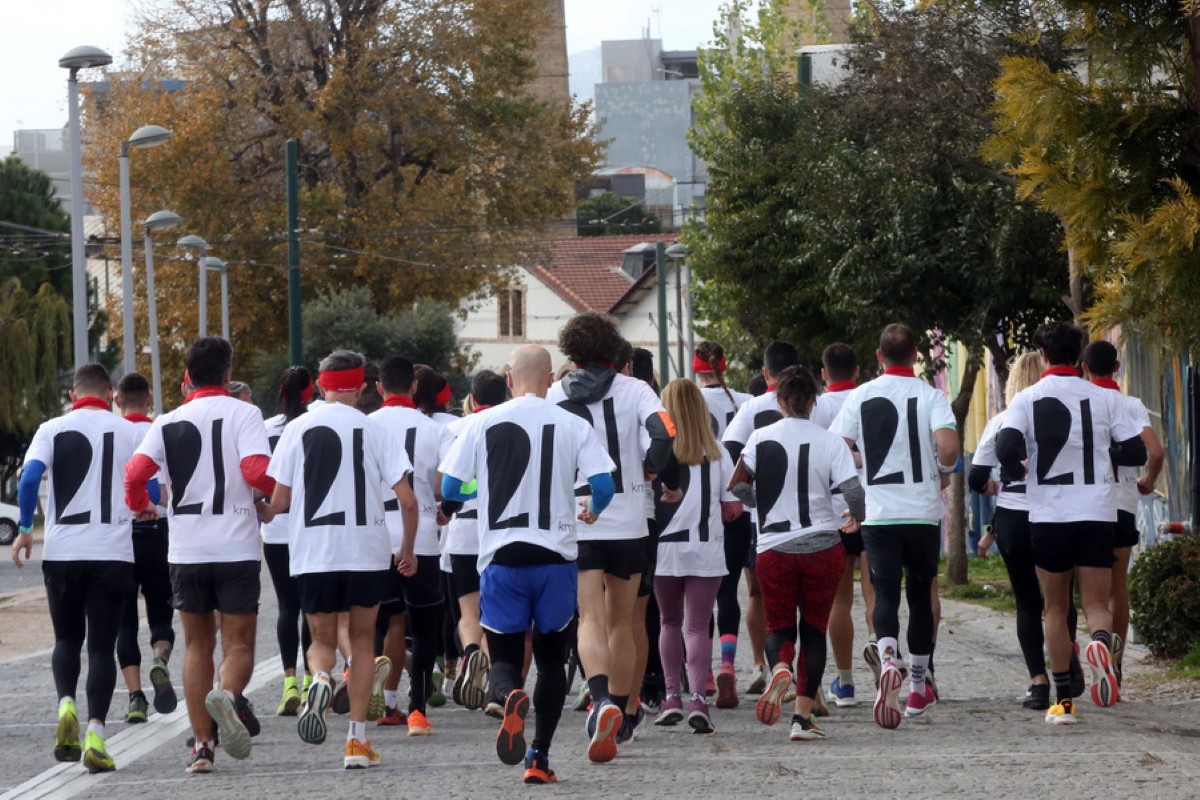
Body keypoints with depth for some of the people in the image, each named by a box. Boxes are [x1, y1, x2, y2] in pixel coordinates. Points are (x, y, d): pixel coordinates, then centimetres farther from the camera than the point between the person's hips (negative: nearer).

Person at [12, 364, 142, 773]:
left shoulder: (53, 429, 3)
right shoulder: (128, 432, 4)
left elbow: (30, 476, -11)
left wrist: (25, 530, -2)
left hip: (62, 551, 1)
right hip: (113, 551, -1)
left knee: (67, 638, 18)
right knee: (102, 645, 3)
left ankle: (66, 704, -8)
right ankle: (95, 733, -10)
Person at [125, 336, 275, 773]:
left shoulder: (169, 422, 6)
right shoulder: (243, 413, -3)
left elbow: (135, 471, -6)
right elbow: (257, 471, -16)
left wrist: (141, 506, 14)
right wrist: (272, 498, 5)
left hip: (186, 549, 3)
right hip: (236, 545, -3)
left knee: (197, 644, 14)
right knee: (238, 643, 2)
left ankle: (201, 746, 8)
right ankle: (228, 696, -31)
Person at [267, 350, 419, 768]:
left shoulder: (298, 428, 0)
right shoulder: (376, 431, -1)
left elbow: (277, 502, 0)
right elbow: (407, 500, -6)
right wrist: (407, 548, 10)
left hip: (312, 552, 0)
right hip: (367, 549, 0)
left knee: (323, 638, 14)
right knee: (362, 638, 15)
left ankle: (320, 678, -22)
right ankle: (357, 741, 9)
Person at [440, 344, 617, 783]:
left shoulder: (482, 423, 0)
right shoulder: (572, 426, -1)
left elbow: (449, 489, 2)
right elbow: (604, 485, -7)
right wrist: (592, 510, 17)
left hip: (501, 556, 0)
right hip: (555, 555, 0)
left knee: (504, 658, 8)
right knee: (551, 657, 14)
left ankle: (512, 698, -28)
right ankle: (539, 756, 6)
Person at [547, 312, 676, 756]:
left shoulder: (553, 396, 1)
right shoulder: (632, 389, -1)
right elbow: (664, 432, -15)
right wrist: (650, 470, 2)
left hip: (577, 522, -1)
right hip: (627, 521, 1)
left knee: (591, 620, -7)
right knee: (621, 622, 15)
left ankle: (602, 699, -31)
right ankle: (622, 710, 20)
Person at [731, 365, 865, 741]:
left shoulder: (760, 439, -3)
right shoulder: (830, 442, -5)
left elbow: (736, 484, -2)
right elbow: (854, 491, -11)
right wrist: (855, 518, 10)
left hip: (774, 548, 0)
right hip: (823, 547, 0)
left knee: (779, 625, 12)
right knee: (814, 628, 10)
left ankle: (780, 668, -24)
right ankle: (803, 716, 4)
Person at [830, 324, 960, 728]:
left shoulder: (860, 397, 1)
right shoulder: (930, 396, -4)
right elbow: (948, 446, -19)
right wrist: (944, 472, 3)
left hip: (877, 513, 0)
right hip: (923, 512, 0)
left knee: (885, 596, -2)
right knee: (920, 595, 14)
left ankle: (888, 661, -33)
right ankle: (918, 691, 24)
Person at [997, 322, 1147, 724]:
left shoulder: (1027, 399, -3)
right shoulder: (1104, 398, 2)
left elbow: (1007, 449, -16)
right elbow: (1136, 452, 2)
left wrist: (1015, 471, 5)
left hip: (1048, 514, 0)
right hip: (1097, 513, 0)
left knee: (1055, 608, 12)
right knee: (1096, 603, 3)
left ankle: (1063, 701, 10)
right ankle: (1100, 642, -33)